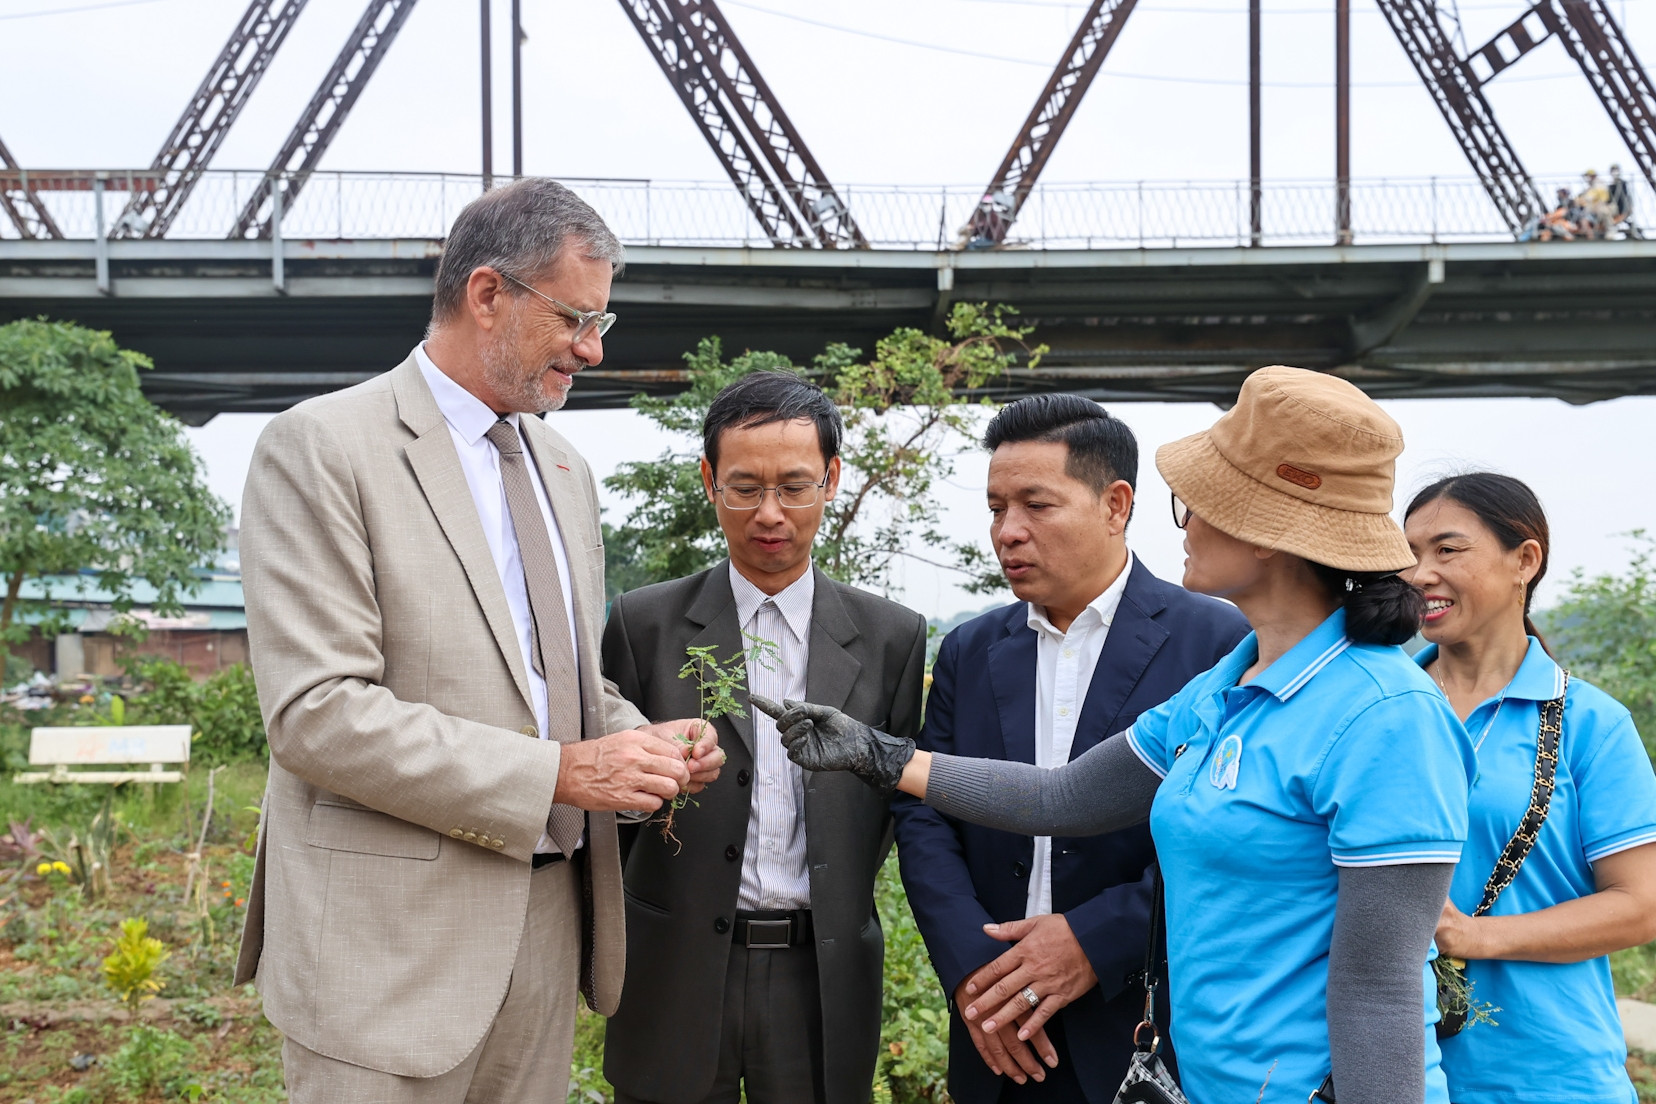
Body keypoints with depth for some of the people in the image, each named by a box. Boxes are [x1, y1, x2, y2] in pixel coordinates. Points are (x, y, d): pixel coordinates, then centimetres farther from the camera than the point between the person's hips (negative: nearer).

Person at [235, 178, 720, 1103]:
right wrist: (560, 771, -19)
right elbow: (316, 713, -18)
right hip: (395, 935, -6)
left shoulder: (564, 469, 15)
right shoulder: (320, 449, -9)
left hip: (549, 916, 7)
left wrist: (636, 741, 0)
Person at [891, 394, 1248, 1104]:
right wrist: (970, 966, -11)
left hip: (1153, 1037, -4)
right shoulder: (968, 652, 7)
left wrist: (1098, 939, -18)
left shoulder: (1218, 643, -7)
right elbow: (923, 815, 3)